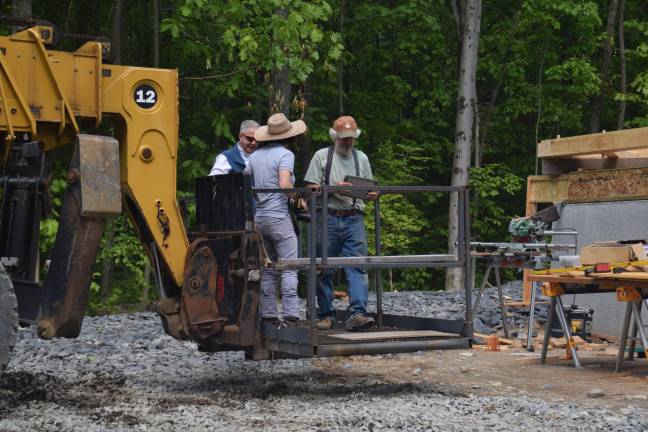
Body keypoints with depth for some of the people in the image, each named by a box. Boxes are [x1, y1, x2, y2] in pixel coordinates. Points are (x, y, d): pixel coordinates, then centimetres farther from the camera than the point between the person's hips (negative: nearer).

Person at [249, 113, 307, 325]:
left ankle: (268, 314, 11)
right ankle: (290, 315, -12)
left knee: (269, 270, 12)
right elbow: (284, 184, -20)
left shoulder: (254, 156, 13)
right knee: (289, 268, -6)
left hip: (259, 217, 7)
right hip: (279, 216, -7)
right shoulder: (285, 154, -7)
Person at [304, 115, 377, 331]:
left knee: (358, 266, -11)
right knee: (324, 269, 3)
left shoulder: (361, 158, 17)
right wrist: (335, 188, -14)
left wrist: (372, 194, -5)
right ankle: (326, 315, 12)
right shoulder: (322, 156, 6)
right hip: (328, 218, -2)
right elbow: (311, 188, 0)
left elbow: (370, 190, 19)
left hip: (354, 219, 2)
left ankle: (357, 313, -18)